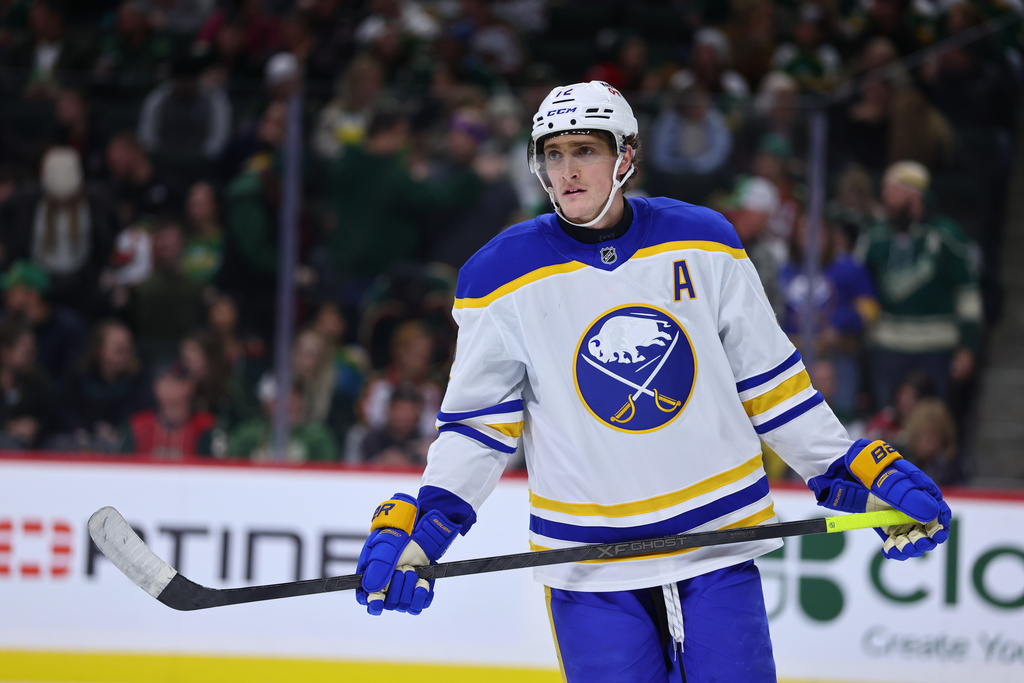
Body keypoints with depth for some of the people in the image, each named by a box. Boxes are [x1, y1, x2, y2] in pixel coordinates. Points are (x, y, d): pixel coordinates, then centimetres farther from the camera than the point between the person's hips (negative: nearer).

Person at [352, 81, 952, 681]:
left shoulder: (702, 243, 2)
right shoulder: (504, 277, -2)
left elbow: (769, 383, 9)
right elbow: (478, 425, 2)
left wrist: (867, 474, 5)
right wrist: (418, 525, -11)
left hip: (717, 541, 1)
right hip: (589, 572, -1)